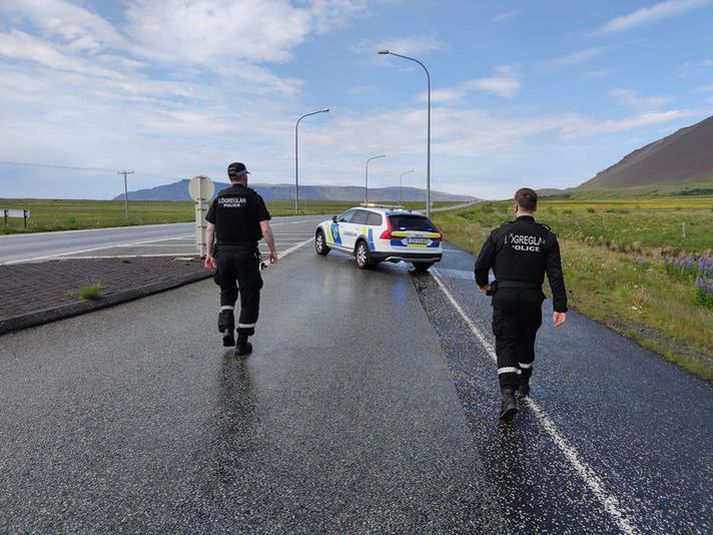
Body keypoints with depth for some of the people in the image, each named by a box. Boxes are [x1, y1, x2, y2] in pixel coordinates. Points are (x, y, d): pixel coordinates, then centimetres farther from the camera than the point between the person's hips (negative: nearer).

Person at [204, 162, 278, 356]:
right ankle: (242, 343, 9)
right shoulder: (253, 198, -5)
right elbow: (265, 228, -11)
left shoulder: (219, 198, 6)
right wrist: (273, 250, 0)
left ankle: (226, 327, 4)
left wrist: (209, 253, 11)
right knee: (249, 296, 6)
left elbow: (210, 229, 4)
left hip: (223, 252, 4)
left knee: (227, 291, 23)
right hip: (246, 253, -3)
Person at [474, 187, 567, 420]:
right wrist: (560, 307, -3)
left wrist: (482, 283, 19)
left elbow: (481, 264, -3)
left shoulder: (500, 233, -7)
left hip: (504, 298, -2)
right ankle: (523, 385, 38)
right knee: (526, 342, 21)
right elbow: (555, 275, -5)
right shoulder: (546, 237, -1)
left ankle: (508, 394, -16)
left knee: (505, 345, 0)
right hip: (532, 300, 3)